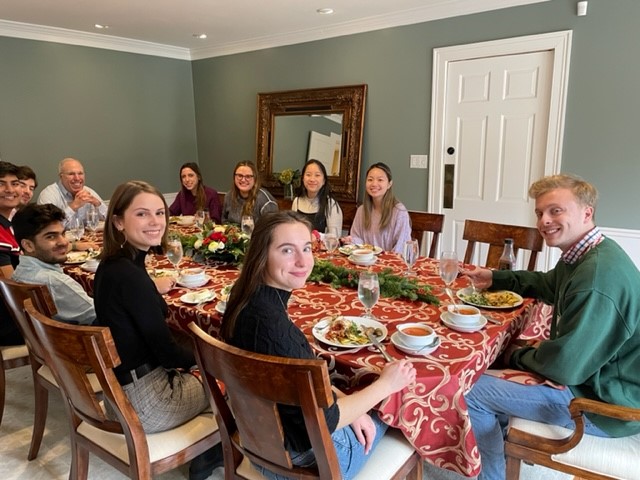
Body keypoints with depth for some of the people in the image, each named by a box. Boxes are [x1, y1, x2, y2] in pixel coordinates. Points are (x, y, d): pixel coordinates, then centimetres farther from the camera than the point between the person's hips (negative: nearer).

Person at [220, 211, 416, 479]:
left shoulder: (249, 299, -8)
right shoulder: (271, 325, -35)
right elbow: (322, 421, -25)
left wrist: (342, 398, -4)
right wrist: (385, 384, -14)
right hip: (300, 458, -6)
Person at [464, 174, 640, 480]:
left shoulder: (598, 276, -32)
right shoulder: (583, 255, 1)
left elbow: (564, 368, -30)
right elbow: (547, 284, 23)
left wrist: (518, 356, -10)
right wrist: (495, 278, 11)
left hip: (606, 405, -10)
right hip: (588, 370, 10)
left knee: (471, 389, -9)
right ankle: (500, 439, 38)